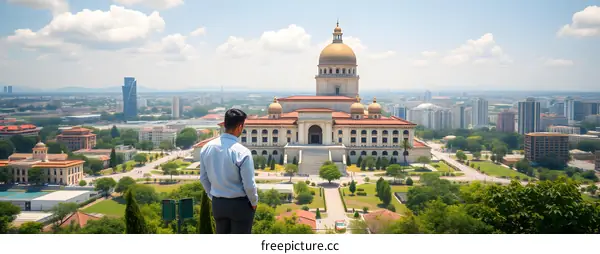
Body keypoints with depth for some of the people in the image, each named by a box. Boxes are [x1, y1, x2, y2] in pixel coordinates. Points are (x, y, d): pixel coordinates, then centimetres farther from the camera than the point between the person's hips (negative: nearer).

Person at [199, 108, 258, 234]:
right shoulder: (242, 152, -22)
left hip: (217, 204, 5)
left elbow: (203, 178, 5)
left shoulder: (207, 148, -4)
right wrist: (254, 202, 2)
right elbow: (249, 184, -17)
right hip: (240, 205, -5)